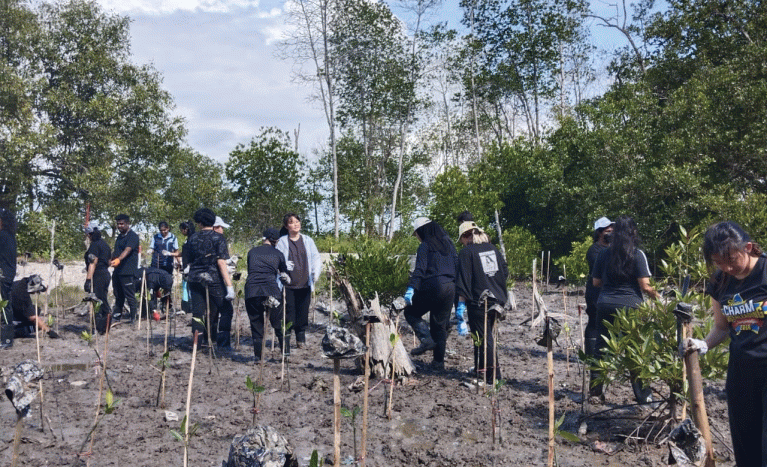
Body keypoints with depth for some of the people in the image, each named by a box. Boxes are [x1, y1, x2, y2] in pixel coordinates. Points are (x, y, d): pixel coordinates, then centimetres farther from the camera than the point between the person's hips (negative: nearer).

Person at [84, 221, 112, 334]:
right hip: (106, 274, 9)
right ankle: (105, 328, 21)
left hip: (98, 276, -9)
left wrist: (88, 279, -22)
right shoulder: (104, 244, 15)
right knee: (103, 301, 15)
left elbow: (93, 263, -19)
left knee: (97, 303, -6)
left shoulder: (94, 245, -12)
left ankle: (98, 329, -6)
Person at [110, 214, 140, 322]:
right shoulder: (120, 236, 19)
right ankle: (116, 315, 24)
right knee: (118, 295, 15)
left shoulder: (133, 236, -11)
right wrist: (111, 260, 21)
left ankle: (134, 318, 2)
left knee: (130, 296, -5)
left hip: (127, 271, -9)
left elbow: (127, 250, -26)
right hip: (117, 270, 9)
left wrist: (118, 259, -41)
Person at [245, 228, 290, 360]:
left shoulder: (252, 252, 18)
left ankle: (258, 356, 11)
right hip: (271, 290, -2)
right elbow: (285, 275, 19)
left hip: (251, 290, 2)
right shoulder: (278, 254, 12)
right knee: (279, 325, 10)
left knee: (256, 325, 11)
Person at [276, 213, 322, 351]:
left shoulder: (307, 241, 11)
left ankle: (301, 338, 20)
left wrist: (316, 272, -8)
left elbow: (316, 257, 9)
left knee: (303, 311, 4)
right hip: (289, 284, -2)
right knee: (288, 311, -4)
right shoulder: (282, 241, 4)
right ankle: (286, 341, 7)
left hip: (305, 284, 2)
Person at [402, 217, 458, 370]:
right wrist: (458, 288, 20)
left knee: (411, 312, 11)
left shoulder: (425, 246, -3)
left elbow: (420, 269, -15)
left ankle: (427, 339, -10)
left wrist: (411, 288, -22)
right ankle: (439, 361, 12)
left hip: (432, 286, -6)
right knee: (440, 324, 13)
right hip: (450, 288, 6)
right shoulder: (448, 244, 17)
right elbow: (457, 265, 16)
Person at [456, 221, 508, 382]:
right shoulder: (493, 248, 11)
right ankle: (481, 368, 27)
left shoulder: (466, 251, -8)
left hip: (478, 302, -7)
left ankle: (493, 376, -1)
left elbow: (463, 281, -12)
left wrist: (461, 304, -12)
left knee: (484, 338, -1)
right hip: (497, 300, 7)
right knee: (485, 335, 19)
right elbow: (505, 271, 14)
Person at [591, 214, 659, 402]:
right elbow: (645, 286, -11)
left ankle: (595, 388, 20)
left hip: (605, 304, 3)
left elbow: (596, 282, 11)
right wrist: (657, 296, 6)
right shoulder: (637, 254, -7)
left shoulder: (604, 253, 5)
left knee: (602, 346, 12)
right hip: (630, 305, -3)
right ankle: (643, 394, 9)